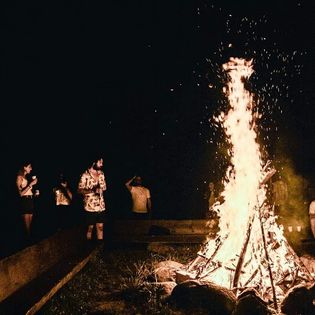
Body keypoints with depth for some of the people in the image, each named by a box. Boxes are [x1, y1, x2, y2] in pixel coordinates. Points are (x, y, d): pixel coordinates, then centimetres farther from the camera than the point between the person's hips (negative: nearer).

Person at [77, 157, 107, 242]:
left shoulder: (101, 174, 7)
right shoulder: (85, 175, -11)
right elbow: (79, 190, -13)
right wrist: (91, 190, -26)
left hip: (101, 206, 5)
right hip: (90, 206, -5)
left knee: (100, 227, 8)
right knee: (90, 227, 7)